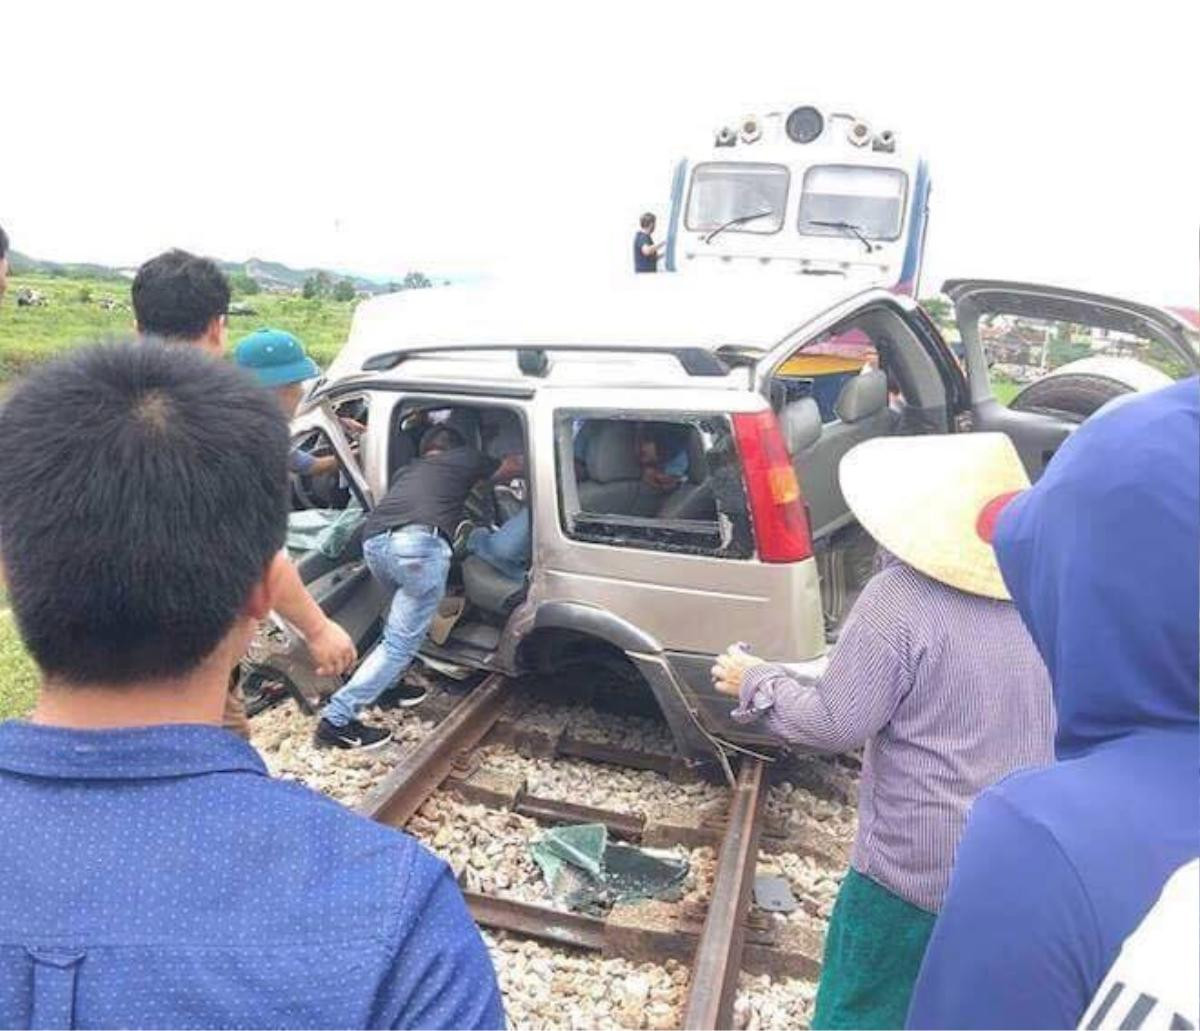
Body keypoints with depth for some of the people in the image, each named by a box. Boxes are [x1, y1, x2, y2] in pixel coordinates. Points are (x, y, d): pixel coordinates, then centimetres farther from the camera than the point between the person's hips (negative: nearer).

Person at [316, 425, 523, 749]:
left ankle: (387, 684, 34)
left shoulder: (409, 469, 38)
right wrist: (512, 459, 65)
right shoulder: (465, 458, 28)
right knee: (401, 642, 0)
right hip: (419, 543, -6)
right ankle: (337, 720, -4)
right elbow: (513, 467, 43)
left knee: (403, 613, 33)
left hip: (374, 541, 6)